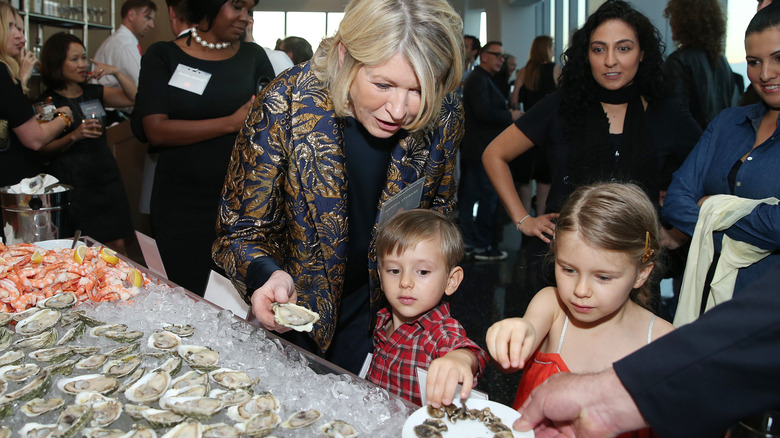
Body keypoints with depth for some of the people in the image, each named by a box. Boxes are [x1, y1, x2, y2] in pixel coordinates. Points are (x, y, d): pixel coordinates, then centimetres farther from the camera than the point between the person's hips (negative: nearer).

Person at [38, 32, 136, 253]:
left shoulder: (94, 92, 13)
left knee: (117, 246, 3)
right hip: (74, 188, -5)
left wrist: (116, 72, -5)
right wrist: (74, 136, -19)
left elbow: (134, 98, 6)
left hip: (107, 179, 5)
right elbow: (44, 150, -5)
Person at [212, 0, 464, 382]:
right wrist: (267, 275, -39)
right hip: (292, 307, -1)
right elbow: (241, 230, -19)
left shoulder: (443, 118, -18)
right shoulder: (284, 107, -28)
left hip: (375, 309, 2)